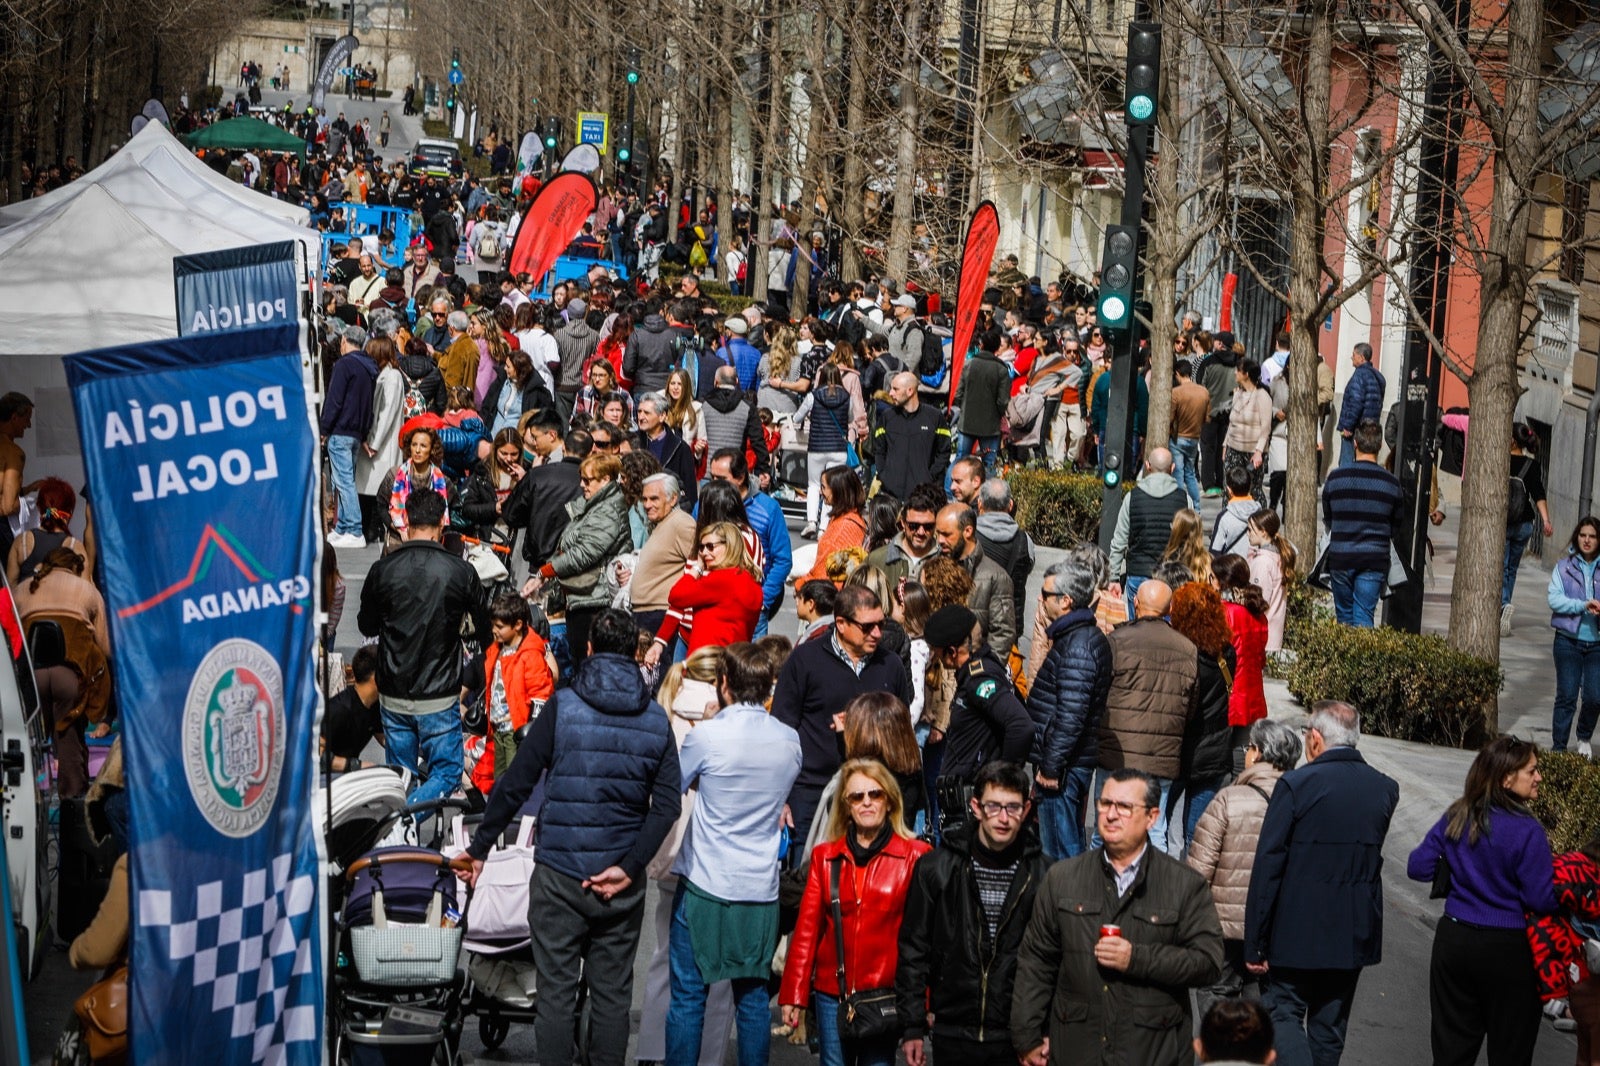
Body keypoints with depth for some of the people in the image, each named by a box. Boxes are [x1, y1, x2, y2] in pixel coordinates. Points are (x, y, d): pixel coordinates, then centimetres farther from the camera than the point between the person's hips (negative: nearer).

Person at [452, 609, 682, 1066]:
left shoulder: (563, 707, -6)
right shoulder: (656, 719, 4)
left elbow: (515, 784, -6)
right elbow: (667, 804, -5)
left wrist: (478, 849, 2)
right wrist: (628, 867, -7)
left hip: (560, 875, -3)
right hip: (622, 885, 3)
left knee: (556, 994, 3)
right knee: (612, 995, 9)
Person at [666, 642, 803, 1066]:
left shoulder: (707, 735, -13)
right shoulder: (789, 741, 1)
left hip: (705, 887, -4)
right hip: (761, 888, 4)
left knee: (688, 996, 3)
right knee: (753, 996, 12)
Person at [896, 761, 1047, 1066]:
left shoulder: (1042, 876, 0)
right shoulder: (935, 868, 1)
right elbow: (913, 952, 4)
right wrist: (912, 1027, 1)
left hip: (1016, 1039, 0)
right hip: (953, 1037, 1)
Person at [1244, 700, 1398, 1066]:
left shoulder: (1296, 785, -13)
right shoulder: (1385, 789, 1)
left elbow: (1268, 868, -13)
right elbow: (1370, 855, 11)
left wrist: (1254, 944, -8)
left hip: (1298, 933, -5)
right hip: (1355, 936, 5)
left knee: (1283, 1013, 4)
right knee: (1330, 1027, 15)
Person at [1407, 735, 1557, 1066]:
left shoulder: (1455, 818, -1)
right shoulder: (1527, 831, -18)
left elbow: (1418, 868, 4)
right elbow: (1542, 901, -17)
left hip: (1453, 939, 5)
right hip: (1506, 951, -5)